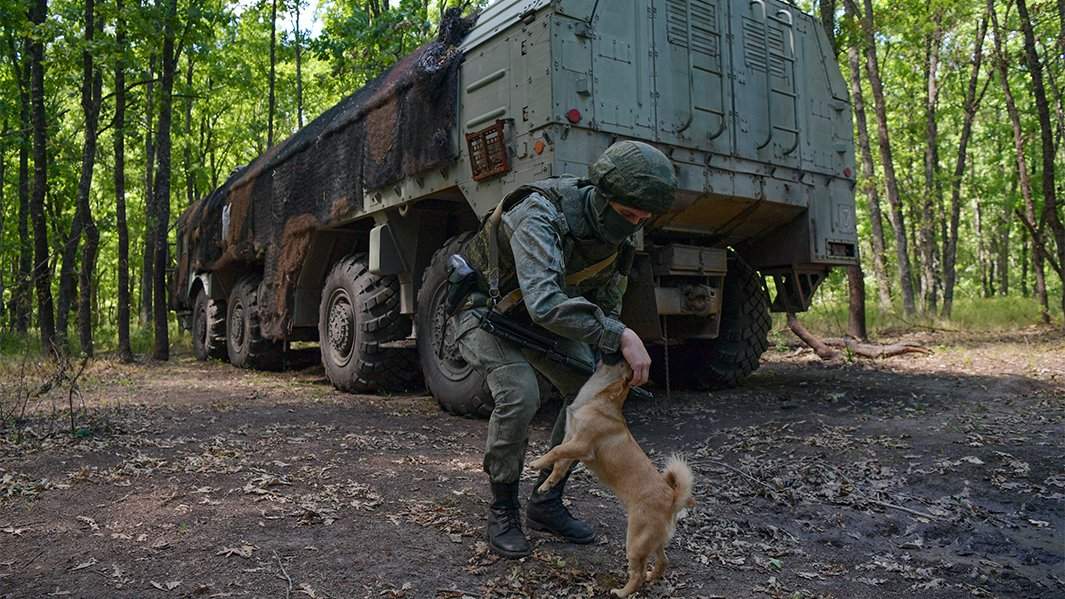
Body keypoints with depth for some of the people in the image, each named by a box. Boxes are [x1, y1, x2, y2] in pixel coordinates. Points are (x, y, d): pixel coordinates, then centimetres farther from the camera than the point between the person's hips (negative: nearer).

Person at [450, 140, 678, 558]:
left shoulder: (617, 231, -12)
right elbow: (545, 303, -50)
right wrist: (620, 336, -49)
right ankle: (503, 511, -5)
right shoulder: (540, 215, -37)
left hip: (541, 314, 7)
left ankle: (547, 503, 11)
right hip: (483, 307, -7)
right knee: (519, 394, -29)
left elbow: (606, 306, 0)